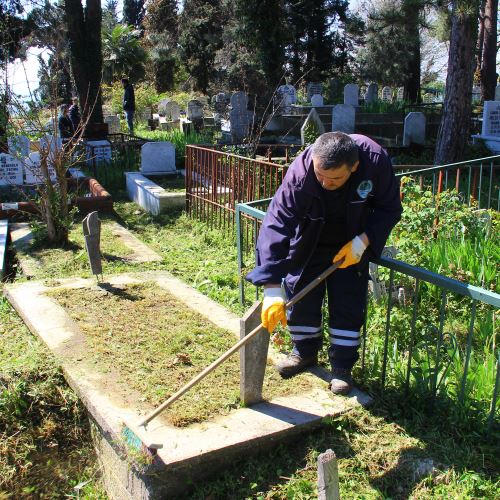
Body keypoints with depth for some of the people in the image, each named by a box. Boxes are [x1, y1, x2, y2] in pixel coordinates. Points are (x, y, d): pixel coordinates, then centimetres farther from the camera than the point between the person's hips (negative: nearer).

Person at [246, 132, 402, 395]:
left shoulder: (375, 161, -32)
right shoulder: (300, 174, -37)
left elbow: (390, 208, -14)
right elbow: (276, 227, -40)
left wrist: (363, 241, -28)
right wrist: (272, 289, -44)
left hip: (352, 246, 0)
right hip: (309, 243, 0)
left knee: (349, 304, -1)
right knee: (300, 295, 6)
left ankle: (342, 366, 17)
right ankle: (305, 351, 31)